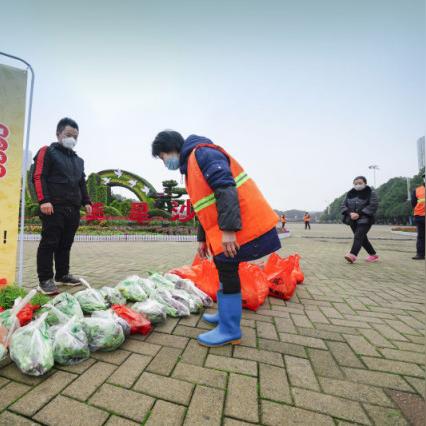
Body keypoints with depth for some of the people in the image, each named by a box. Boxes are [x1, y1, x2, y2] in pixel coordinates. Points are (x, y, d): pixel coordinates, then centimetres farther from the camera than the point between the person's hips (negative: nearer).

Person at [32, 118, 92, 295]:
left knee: (65, 244, 11)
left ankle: (62, 274, 21)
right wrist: (44, 200, -16)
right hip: (54, 208, -6)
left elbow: (82, 183, 26)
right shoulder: (47, 152, 5)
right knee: (49, 243, -5)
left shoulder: (78, 160, 24)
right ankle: (45, 279, 4)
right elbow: (38, 177, -5)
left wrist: (86, 202, 13)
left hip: (73, 209, 6)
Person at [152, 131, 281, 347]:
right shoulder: (191, 166, 22)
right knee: (224, 269, 17)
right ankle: (225, 314, 34)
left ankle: (230, 331, 12)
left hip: (242, 224, -10)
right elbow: (206, 208, 24)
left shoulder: (202, 153, -9)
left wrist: (228, 229, -28)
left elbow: (226, 188, -24)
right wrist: (203, 239, 24)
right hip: (225, 229, 10)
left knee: (227, 271, -4)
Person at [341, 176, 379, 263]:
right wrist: (350, 213, -14)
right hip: (353, 220, 6)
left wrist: (359, 214, -22)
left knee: (358, 236, -19)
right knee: (362, 238, 13)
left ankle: (352, 255, -29)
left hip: (365, 219, -5)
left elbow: (373, 206, -13)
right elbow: (343, 206, 6)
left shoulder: (370, 192, -3)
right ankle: (373, 255, 28)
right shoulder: (350, 193, 9)